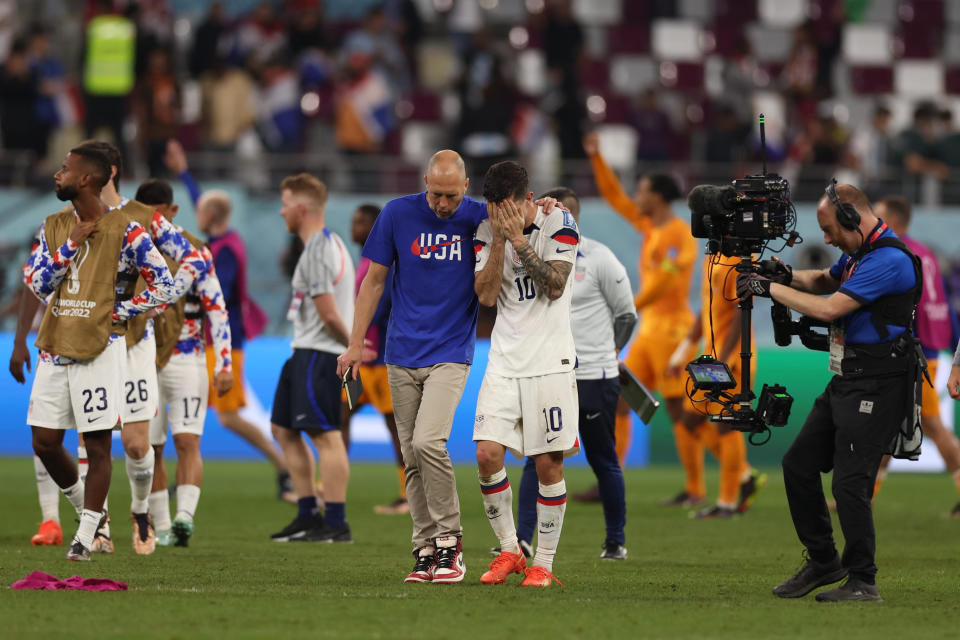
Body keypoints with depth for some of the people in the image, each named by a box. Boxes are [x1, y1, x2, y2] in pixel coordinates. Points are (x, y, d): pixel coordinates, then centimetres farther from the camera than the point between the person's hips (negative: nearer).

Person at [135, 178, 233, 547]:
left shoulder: (193, 251, 0)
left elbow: (216, 309, 0)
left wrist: (224, 364, -7)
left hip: (186, 359, -2)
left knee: (187, 442, -15)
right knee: (149, 449, 4)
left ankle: (185, 517, -26)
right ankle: (160, 527, 12)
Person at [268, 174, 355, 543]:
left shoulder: (316, 253, -17)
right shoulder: (331, 242, 16)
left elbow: (329, 314, -20)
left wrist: (351, 346, -7)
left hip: (318, 353, -11)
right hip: (304, 351, 11)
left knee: (325, 434, -10)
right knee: (283, 428, 15)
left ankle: (336, 524, -11)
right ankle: (308, 515, 17)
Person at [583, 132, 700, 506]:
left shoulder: (678, 234, -13)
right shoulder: (650, 226, 14)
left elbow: (663, 280, -22)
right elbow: (614, 196, 23)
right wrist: (596, 159, 17)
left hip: (671, 327, -10)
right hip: (649, 330, 10)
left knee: (678, 411, -8)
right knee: (619, 400, 5)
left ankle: (694, 491, -5)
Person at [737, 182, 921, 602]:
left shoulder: (890, 260, -20)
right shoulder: (857, 253, 12)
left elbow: (828, 308, -22)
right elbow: (826, 282, 32)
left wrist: (769, 288, -12)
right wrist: (788, 277, 9)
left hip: (875, 389, -10)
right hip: (844, 381, 10)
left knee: (850, 482, -11)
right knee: (799, 464, 12)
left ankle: (862, 581, -2)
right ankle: (823, 561, 24)